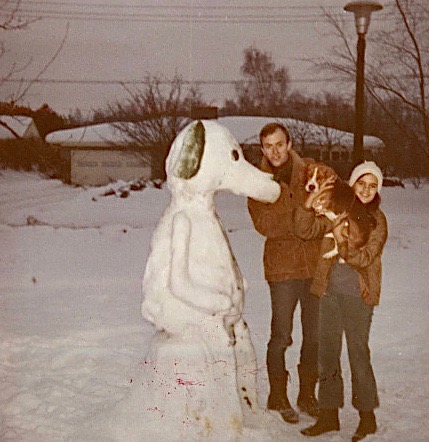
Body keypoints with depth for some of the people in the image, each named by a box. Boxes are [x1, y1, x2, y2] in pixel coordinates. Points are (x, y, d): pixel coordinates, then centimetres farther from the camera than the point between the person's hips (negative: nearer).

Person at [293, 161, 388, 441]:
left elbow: (365, 258, -11)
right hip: (330, 291, 4)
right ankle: (329, 415, 24)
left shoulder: (377, 221, -4)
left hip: (358, 295, -4)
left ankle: (367, 418, 18)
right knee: (327, 353, 10)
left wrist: (342, 242, -25)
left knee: (358, 354, 1)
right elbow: (305, 231, 3)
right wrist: (309, 206, -13)